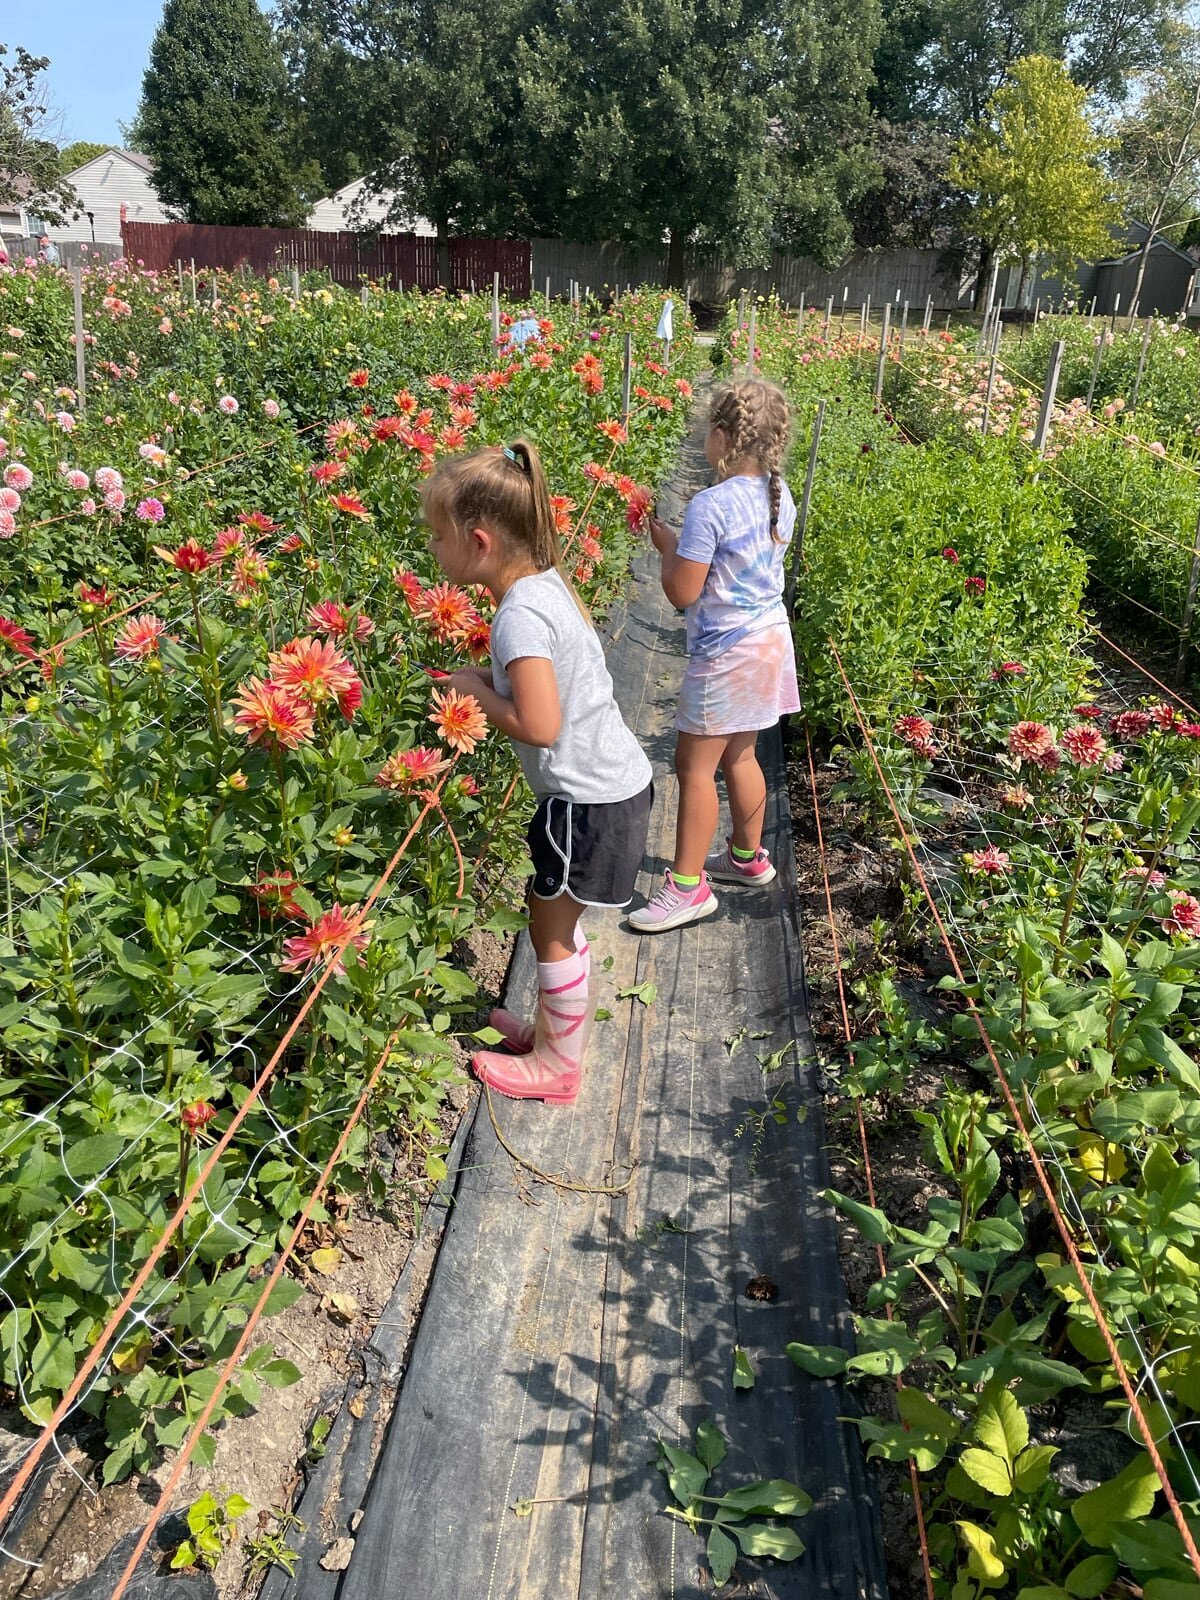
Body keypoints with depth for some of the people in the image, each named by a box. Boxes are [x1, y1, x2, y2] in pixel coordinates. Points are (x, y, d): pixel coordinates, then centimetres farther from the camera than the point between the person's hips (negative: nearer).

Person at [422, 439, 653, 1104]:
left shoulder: (519, 615, -24)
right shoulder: (545, 581, 5)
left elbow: (539, 725, -28)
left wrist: (475, 694, -12)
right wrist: (489, 677, 5)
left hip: (590, 798, -9)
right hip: (615, 777, 9)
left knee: (553, 926, 7)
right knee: (553, 911, 22)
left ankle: (559, 1065, 26)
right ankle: (556, 1027, 40)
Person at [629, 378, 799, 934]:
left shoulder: (710, 506, -21)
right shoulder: (781, 497, 4)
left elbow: (682, 592, -20)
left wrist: (667, 545, -2)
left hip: (726, 653, -8)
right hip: (770, 638, 9)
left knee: (694, 765, 0)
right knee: (738, 756, 20)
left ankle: (688, 886, 7)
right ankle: (748, 856, 35)